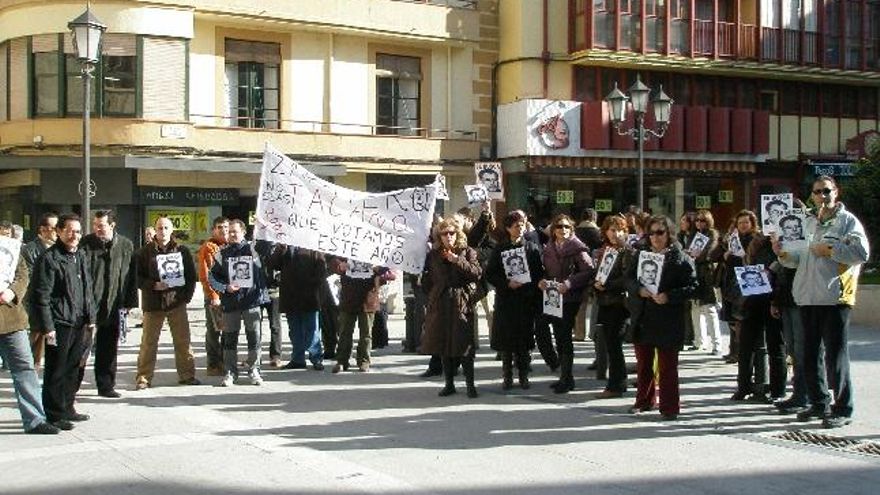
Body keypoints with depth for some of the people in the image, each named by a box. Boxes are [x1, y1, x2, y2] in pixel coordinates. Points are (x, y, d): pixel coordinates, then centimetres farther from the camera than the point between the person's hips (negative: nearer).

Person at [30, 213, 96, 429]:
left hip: (79, 323, 7)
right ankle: (54, 414, 8)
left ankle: (67, 408, 26)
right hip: (59, 324, -7)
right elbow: (41, 296, -13)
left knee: (73, 368, 15)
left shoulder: (81, 256, 14)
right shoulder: (49, 258, -10)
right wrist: (47, 327, -17)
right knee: (56, 371, 0)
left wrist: (91, 318, 16)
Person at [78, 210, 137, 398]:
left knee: (108, 348, 11)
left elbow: (131, 277, 8)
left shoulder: (126, 246, 3)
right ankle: (72, 385, 10)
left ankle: (106, 385, 20)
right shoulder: (86, 244, -3)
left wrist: (128, 303, 4)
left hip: (113, 307, 2)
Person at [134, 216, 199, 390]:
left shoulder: (182, 251, 6)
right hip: (153, 303, -1)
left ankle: (187, 374, 14)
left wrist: (187, 295, -3)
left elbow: (191, 275, 9)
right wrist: (153, 285, -15)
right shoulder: (145, 252, 2)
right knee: (148, 342, 0)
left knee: (183, 340, 5)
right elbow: (138, 277, 0)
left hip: (177, 303, 1)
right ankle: (143, 378, 6)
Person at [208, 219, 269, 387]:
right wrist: (225, 288, -8)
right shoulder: (222, 254, 6)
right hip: (230, 302, 1)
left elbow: (261, 274, 6)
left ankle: (254, 371, 12)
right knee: (230, 338, 4)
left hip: (252, 299, -1)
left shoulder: (252, 250, 4)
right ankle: (229, 373, 12)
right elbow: (211, 277, 4)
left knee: (254, 337, 2)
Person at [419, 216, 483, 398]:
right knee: (443, 344, 7)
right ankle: (449, 384, 17)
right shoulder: (433, 255, 10)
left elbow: (477, 273, -10)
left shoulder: (467, 252, 3)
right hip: (440, 305, 3)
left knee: (464, 344, -7)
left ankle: (470, 384, 0)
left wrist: (458, 261, -16)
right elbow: (426, 280, 15)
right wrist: (433, 294, 4)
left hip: (462, 303, -3)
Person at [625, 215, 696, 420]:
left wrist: (669, 297, -21)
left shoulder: (680, 258, -5)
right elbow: (628, 278, 5)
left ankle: (669, 407, 9)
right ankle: (644, 401, 30)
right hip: (642, 319, 5)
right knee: (643, 363, 16)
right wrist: (639, 289, -15)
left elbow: (692, 286, -9)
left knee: (667, 366, 1)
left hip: (668, 321, -5)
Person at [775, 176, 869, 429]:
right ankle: (819, 403, 25)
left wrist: (830, 249, -15)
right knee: (809, 355, 13)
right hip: (808, 298, 7)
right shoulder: (809, 223, 19)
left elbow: (862, 252, -14)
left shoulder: (847, 221, -1)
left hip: (835, 298, -7)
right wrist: (783, 254, 4)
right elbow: (799, 259, 23)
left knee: (835, 356, -4)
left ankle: (842, 409, 5)